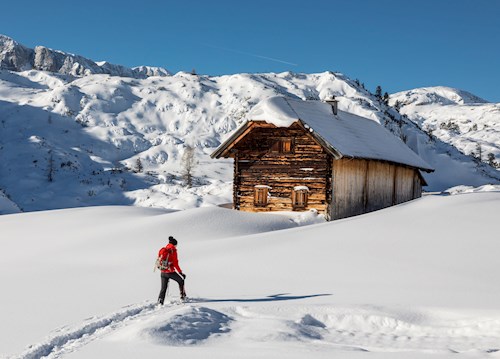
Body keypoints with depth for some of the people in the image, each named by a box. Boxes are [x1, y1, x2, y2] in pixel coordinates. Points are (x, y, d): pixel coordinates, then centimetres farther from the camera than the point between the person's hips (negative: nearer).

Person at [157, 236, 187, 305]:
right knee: (181, 281, 21)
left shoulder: (162, 250, 8)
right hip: (170, 272, -5)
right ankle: (183, 296, 24)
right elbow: (175, 263, -13)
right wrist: (180, 272, -7)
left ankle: (160, 302, -3)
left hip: (163, 272, 5)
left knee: (163, 288, 11)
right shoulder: (173, 251, -10)